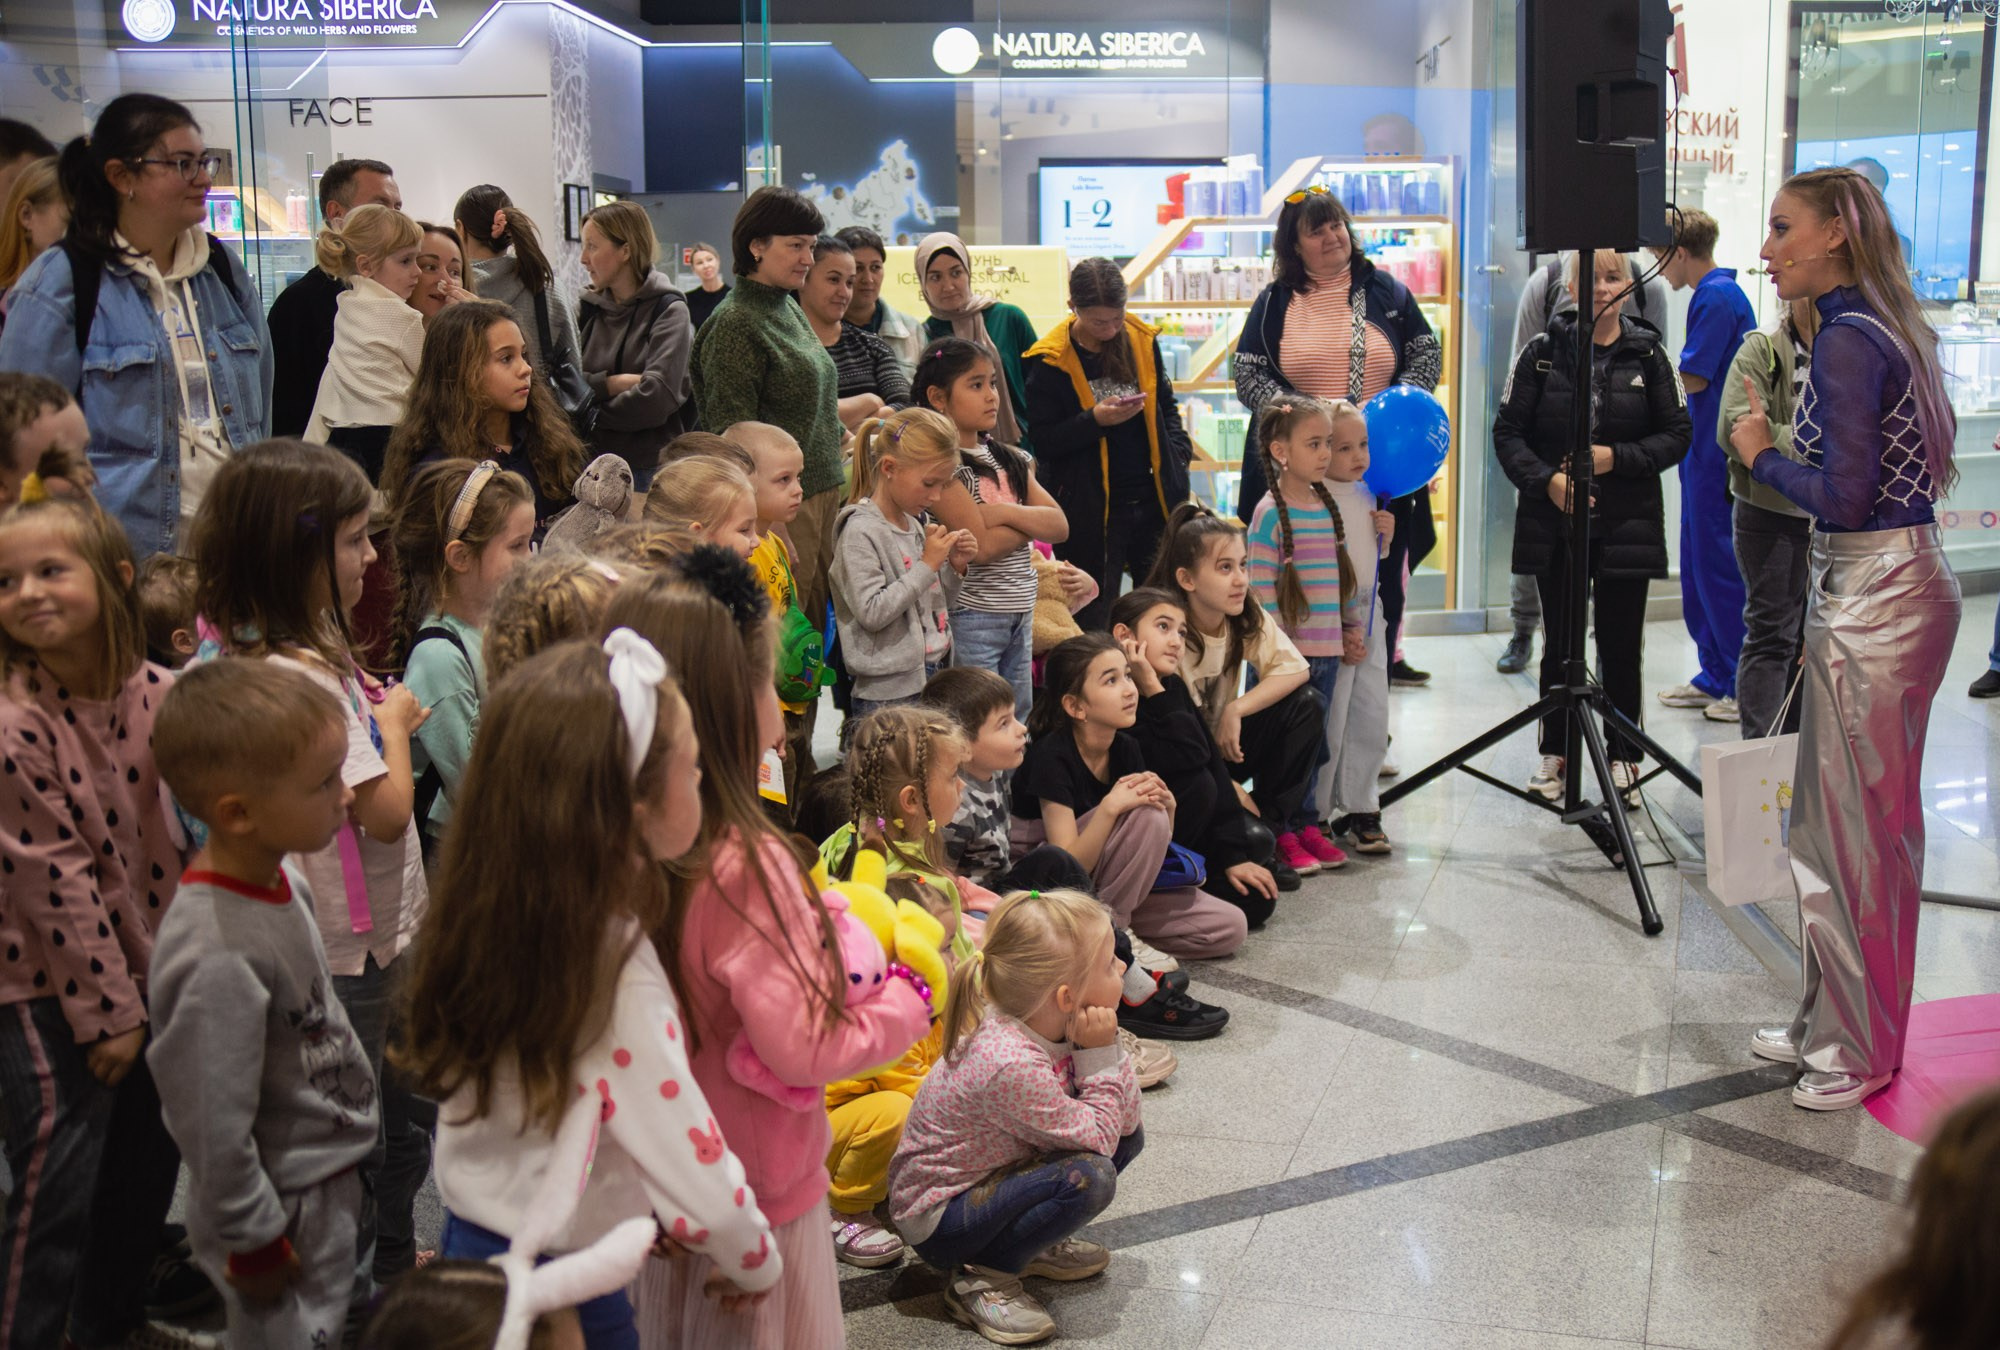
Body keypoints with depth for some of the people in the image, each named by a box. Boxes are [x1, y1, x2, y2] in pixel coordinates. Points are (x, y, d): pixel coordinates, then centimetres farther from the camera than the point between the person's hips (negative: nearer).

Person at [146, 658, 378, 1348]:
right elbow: (213, 1128, -26)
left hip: (333, 1174, 8)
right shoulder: (215, 956, -34)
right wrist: (254, 1243, -16)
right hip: (288, 1211, -8)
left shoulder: (279, 880, -7)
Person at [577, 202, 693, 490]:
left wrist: (592, 414, -7)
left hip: (650, 466, -4)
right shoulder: (588, 308, 9)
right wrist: (612, 384, -16)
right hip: (594, 461, 4)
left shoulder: (668, 310, -7)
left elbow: (657, 397, -19)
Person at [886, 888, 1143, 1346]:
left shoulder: (1057, 1026, -9)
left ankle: (1039, 1241, 14)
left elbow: (1123, 1118, -5)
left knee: (1128, 1135, 1)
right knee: (1090, 1176, -29)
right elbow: (1096, 1141, -24)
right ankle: (982, 1280, -11)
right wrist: (1100, 1054, -23)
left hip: (990, 1176, 9)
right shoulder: (1012, 1066, -34)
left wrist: (1106, 1047, -19)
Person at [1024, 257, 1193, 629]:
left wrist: (1178, 455, 4)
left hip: (1152, 497, 4)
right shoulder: (1051, 361, -9)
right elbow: (1043, 443, -8)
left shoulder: (1143, 339, 5)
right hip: (1090, 511, -4)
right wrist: (1094, 421, -21)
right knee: (1094, 621, 1)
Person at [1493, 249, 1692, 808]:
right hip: (1553, 521, 0)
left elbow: (1676, 435, 3)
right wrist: (1547, 480, -13)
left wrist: (1615, 458, -11)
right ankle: (1554, 754, 19)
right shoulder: (1543, 352, 3)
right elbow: (1508, 431, 2)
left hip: (1627, 523, 0)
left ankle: (1622, 759, 15)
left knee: (1621, 646, 3)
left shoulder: (1648, 355, 3)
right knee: (1560, 644, 7)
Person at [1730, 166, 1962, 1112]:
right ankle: (1832, 1025, 28)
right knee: (1838, 822, 16)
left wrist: (1762, 456, -6)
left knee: (1860, 829, 0)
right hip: (1868, 589, 10)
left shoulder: (1848, 341, -16)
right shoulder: (1884, 328, 14)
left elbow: (1843, 495, -22)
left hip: (1877, 597, -10)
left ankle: (1860, 1051, 13)